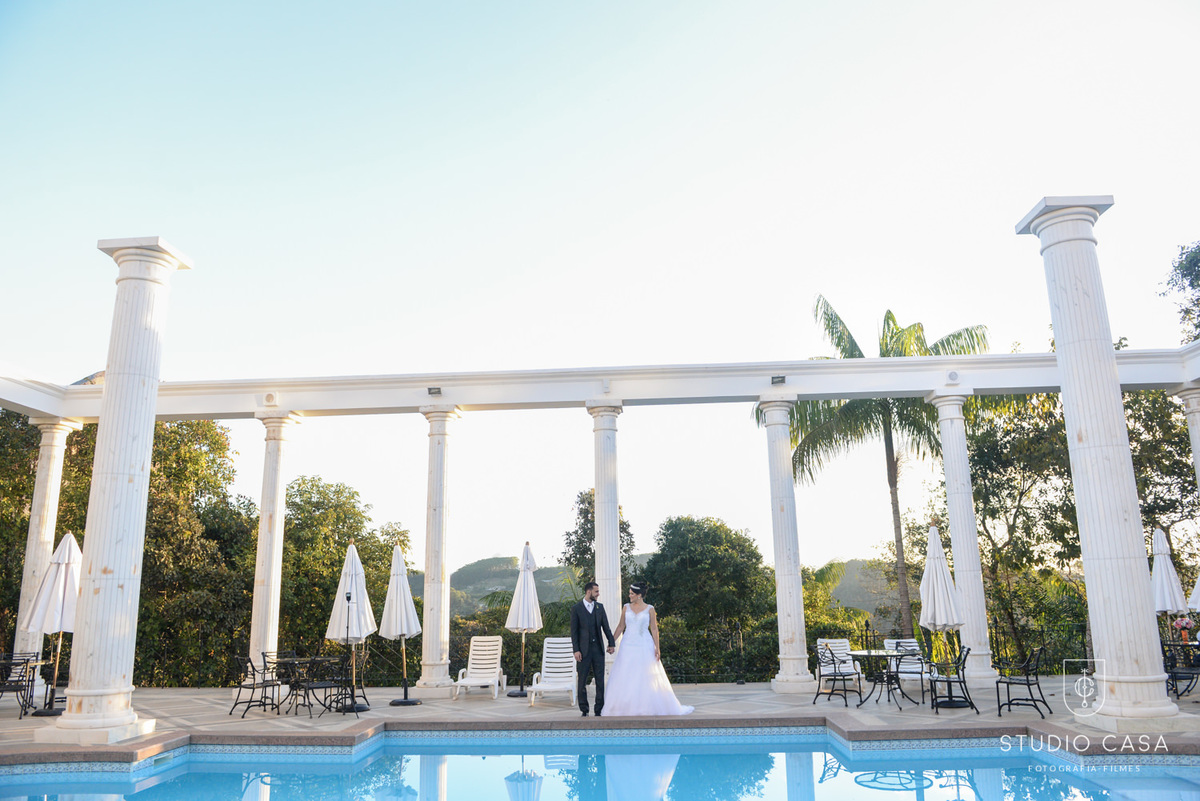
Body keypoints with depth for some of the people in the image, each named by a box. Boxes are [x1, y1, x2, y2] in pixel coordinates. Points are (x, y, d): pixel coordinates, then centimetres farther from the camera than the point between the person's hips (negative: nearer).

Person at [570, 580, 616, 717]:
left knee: (600, 680, 3)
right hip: (584, 649, -3)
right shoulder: (576, 608, -2)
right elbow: (574, 631, -3)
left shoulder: (600, 607, 9)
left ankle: (599, 710, 10)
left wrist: (612, 643, 0)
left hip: (598, 648, 3)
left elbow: (605, 626, 10)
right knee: (582, 681, 4)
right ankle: (584, 711, 13)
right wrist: (576, 650, -9)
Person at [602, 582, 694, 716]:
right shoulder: (626, 608, 5)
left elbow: (654, 629, -1)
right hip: (628, 645, 2)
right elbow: (621, 626, 10)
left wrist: (657, 648, -6)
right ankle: (624, 707, 9)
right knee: (625, 677, 1)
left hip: (645, 646, -2)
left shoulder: (649, 609, -1)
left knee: (647, 677, 1)